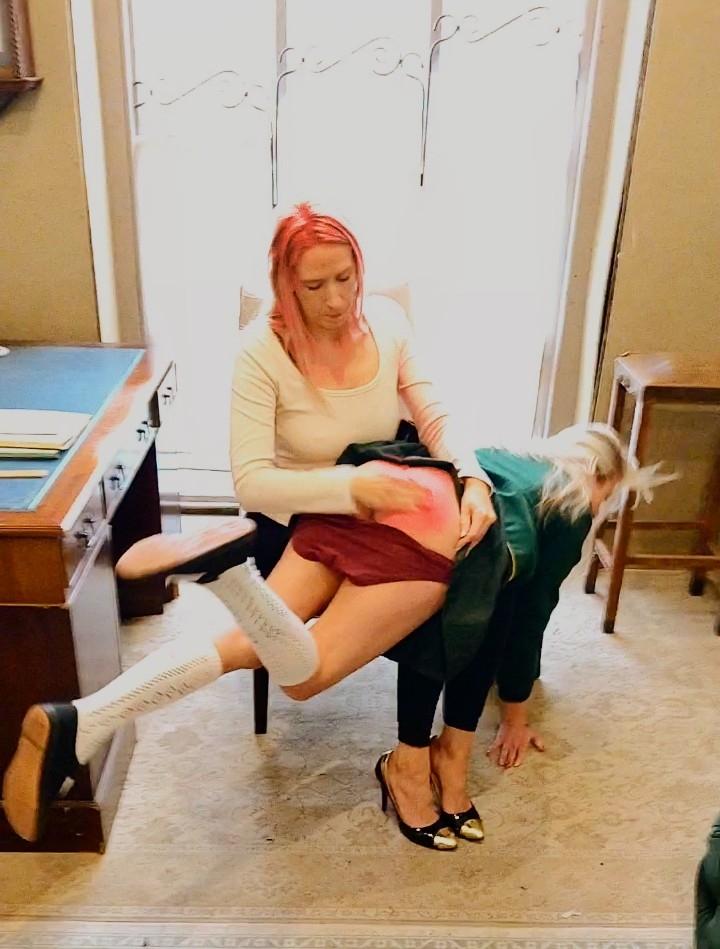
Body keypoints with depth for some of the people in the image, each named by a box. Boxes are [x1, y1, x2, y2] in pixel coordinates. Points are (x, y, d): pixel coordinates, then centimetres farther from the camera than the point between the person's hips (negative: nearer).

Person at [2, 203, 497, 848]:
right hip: (313, 520, -3)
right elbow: (251, 482, -20)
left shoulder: (385, 321, -4)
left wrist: (472, 477, -19)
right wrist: (351, 485, -30)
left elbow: (434, 416, 0)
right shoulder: (263, 351, -16)